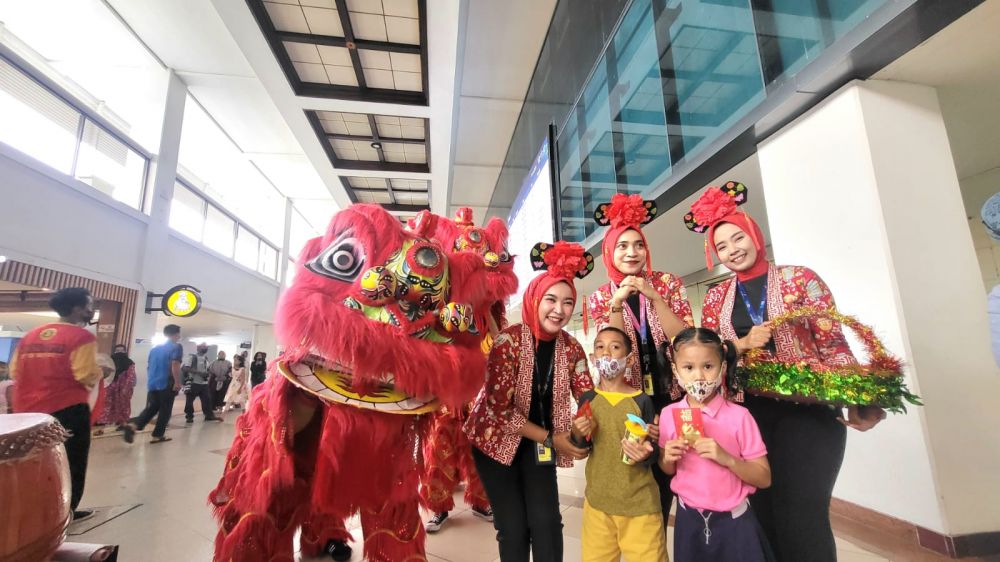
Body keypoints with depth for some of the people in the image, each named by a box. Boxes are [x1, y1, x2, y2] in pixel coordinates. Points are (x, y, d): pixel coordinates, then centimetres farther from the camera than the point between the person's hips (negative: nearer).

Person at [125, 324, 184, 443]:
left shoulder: (155, 348, 15)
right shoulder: (176, 347, -8)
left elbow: (148, 367, 20)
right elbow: (175, 365, -19)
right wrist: (177, 382, -16)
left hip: (152, 384, 7)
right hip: (167, 384, -6)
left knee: (150, 409, 13)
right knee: (165, 411, 5)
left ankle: (133, 425, -10)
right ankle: (157, 435, 10)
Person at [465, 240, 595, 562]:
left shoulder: (571, 348, -8)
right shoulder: (509, 341, -24)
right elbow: (500, 408, -23)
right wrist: (551, 439, -20)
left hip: (540, 442, 4)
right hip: (497, 439, -3)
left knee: (547, 521, 1)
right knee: (513, 526, 3)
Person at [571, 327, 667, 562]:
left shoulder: (641, 400, -13)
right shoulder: (587, 399, -5)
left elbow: (653, 454, -8)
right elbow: (581, 448, 4)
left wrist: (644, 454, -29)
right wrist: (578, 434, -17)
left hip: (640, 503, -3)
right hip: (597, 500, 3)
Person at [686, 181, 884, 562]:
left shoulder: (799, 278, 0)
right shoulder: (716, 298, 7)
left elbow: (834, 344, -3)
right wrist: (744, 343, -14)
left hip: (809, 407, -2)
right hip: (750, 413, 3)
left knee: (802, 514, -4)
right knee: (763, 511, 9)